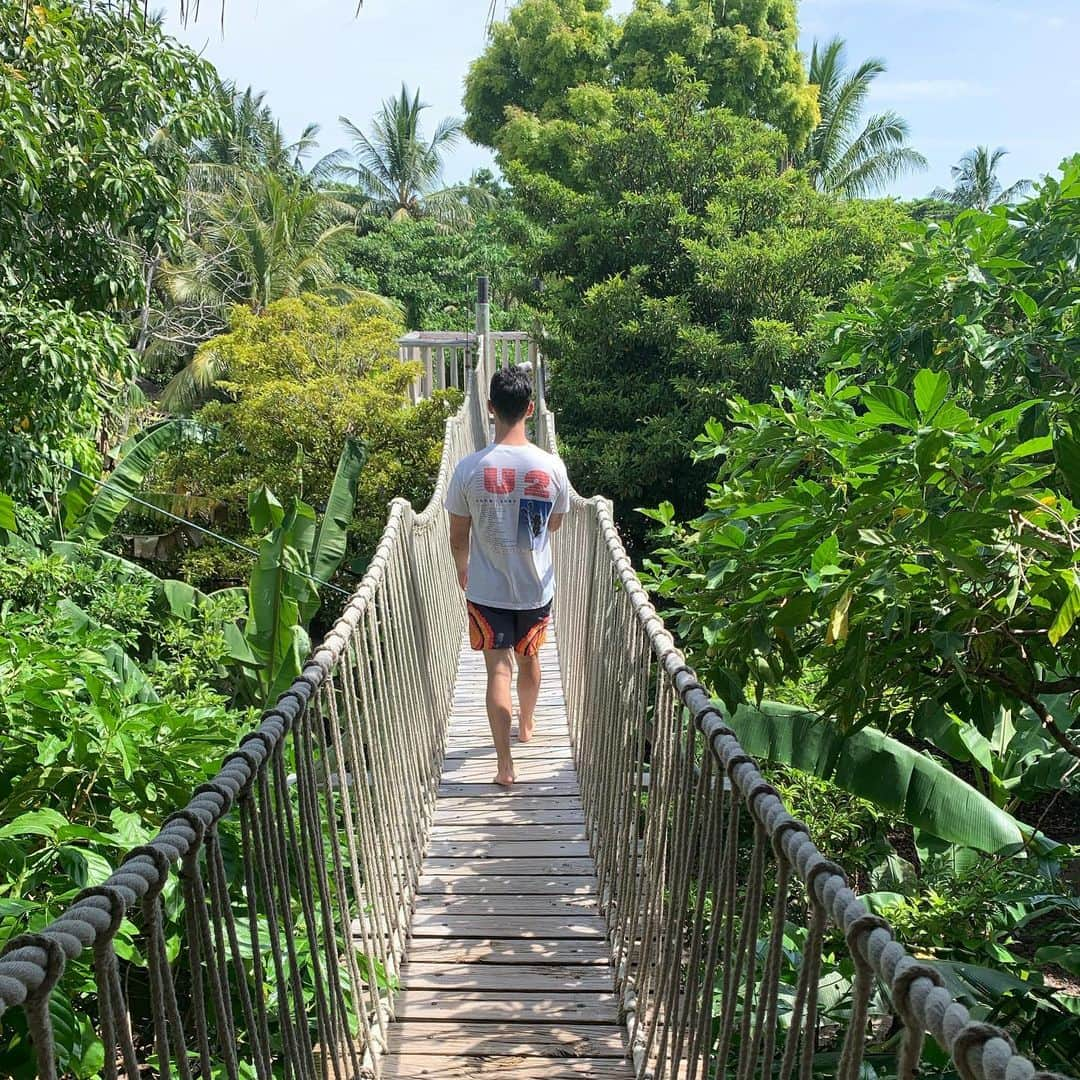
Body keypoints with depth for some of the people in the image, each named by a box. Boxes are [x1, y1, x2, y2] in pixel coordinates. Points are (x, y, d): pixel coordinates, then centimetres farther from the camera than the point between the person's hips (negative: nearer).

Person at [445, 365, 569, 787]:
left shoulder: (470, 468, -16)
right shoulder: (552, 467, -13)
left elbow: (458, 537, -5)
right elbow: (555, 525, 4)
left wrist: (463, 570, 14)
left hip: (487, 591, -2)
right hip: (536, 587, 2)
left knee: (498, 668, 7)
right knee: (528, 658, 24)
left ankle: (505, 763, 7)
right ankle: (526, 724, 47)